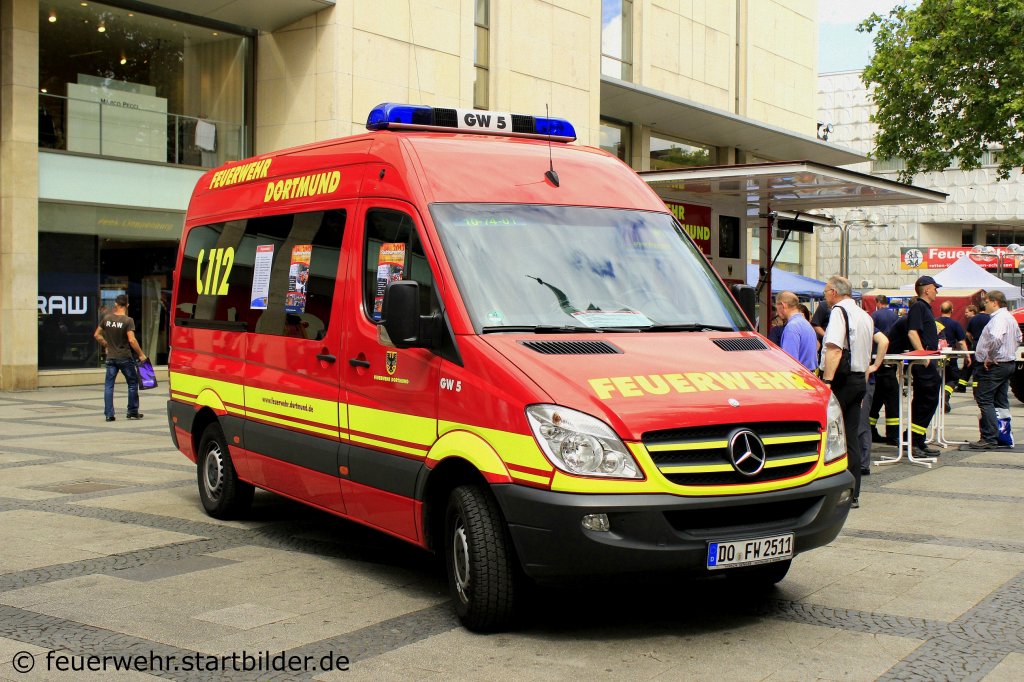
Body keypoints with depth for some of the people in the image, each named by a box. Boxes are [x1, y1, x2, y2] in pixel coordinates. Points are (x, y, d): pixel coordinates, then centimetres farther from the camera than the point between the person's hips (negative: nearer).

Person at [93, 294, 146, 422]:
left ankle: (109, 414, 4)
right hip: (125, 357, -4)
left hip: (111, 357, 4)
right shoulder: (128, 320, -12)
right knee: (133, 383, 11)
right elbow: (132, 340, -19)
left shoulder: (106, 318, 2)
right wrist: (141, 354, -10)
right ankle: (132, 412, 14)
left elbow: (97, 335, 8)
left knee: (109, 385, 7)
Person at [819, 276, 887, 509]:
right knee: (852, 437, 10)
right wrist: (873, 366, 26)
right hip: (859, 380, 9)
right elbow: (883, 341, 26)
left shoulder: (839, 311, -12)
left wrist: (826, 381, -25)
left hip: (840, 378, -9)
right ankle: (853, 494, 12)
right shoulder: (865, 315, 16)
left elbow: (835, 350, -23)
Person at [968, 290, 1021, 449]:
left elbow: (996, 339, -34)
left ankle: (989, 438, -13)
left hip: (994, 365, -11)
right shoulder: (1010, 317, 17)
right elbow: (1018, 338, 30)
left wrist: (989, 357, -23)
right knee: (1001, 402, 13)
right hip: (1008, 363, 11)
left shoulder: (998, 318, -18)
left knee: (984, 400, -9)